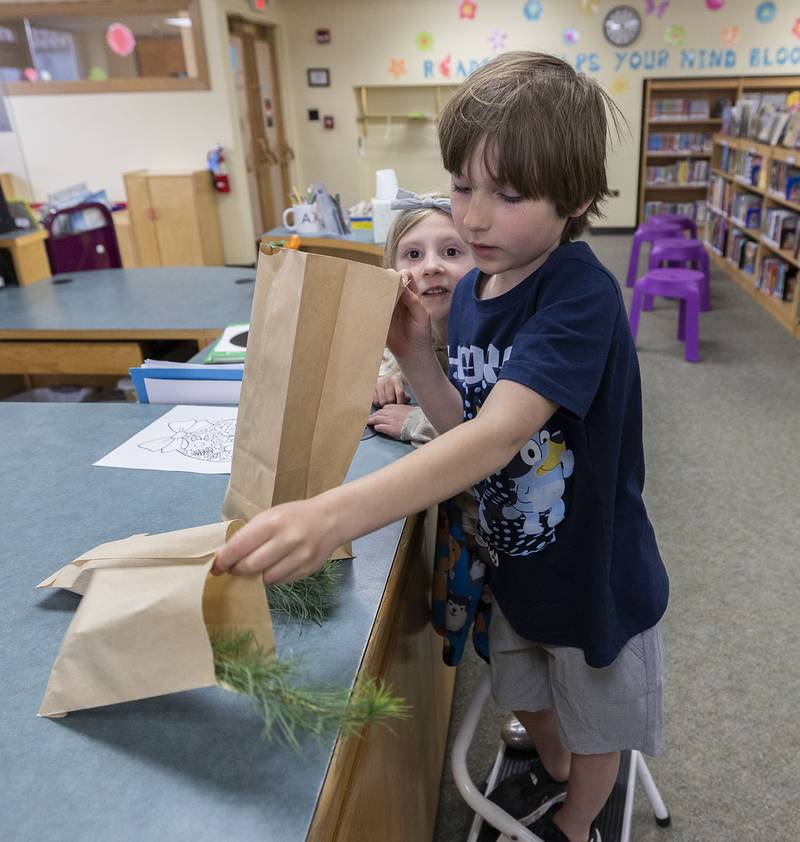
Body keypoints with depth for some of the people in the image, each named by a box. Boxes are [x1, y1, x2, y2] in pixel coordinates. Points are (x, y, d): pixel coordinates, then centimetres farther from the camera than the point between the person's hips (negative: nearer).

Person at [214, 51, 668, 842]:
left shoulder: (583, 295, -30)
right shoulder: (471, 290, -7)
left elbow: (501, 434, -43)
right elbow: (469, 430, -1)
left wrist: (336, 513, -55)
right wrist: (414, 355, -19)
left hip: (594, 573, -6)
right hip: (515, 562, 6)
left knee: (594, 724, 23)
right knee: (526, 696, 30)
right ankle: (553, 776, 63)